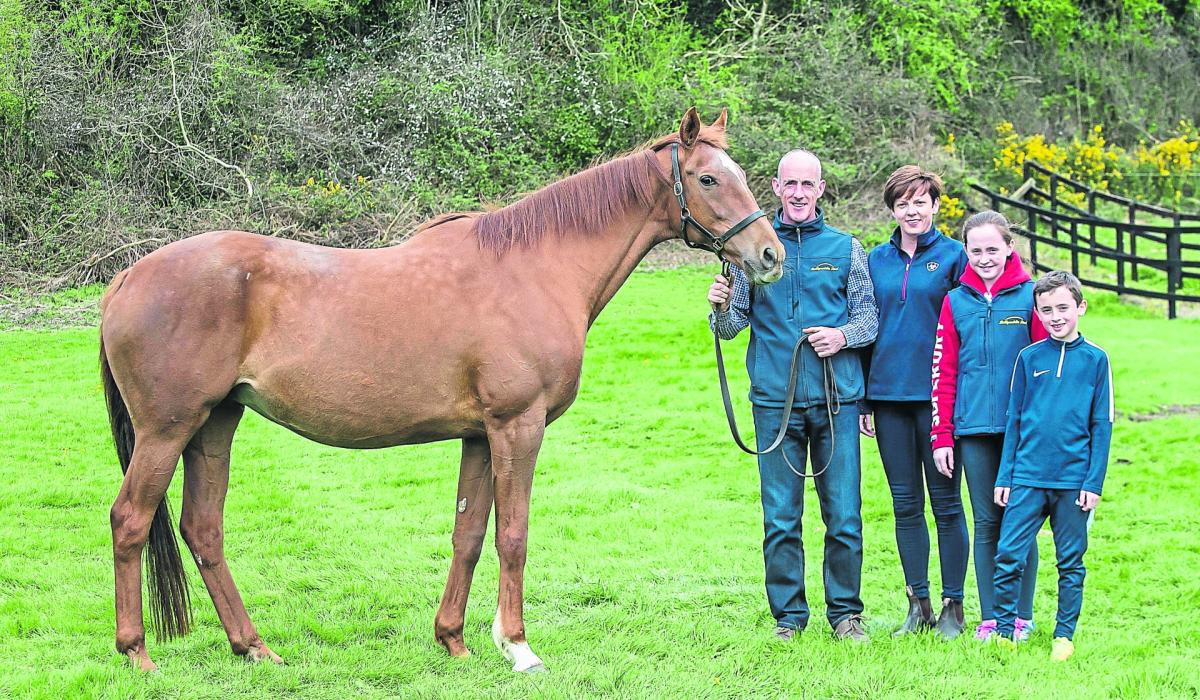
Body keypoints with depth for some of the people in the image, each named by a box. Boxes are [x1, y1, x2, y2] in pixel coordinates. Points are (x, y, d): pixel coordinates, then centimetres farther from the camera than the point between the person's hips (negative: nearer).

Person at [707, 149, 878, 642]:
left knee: (844, 516, 1)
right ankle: (788, 614, 12)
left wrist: (844, 335, -12)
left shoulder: (845, 248, 7)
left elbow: (869, 317, 8)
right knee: (780, 518, 3)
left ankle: (846, 612, 13)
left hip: (835, 398, 0)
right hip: (775, 401, 0)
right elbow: (733, 326, 7)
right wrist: (722, 308, -14)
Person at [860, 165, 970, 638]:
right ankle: (918, 605, 14)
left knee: (946, 503, 2)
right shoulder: (877, 260, 10)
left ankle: (953, 607, 8)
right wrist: (863, 400, 8)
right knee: (905, 505, 7)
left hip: (936, 397, -4)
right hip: (889, 395, 4)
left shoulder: (953, 257, 0)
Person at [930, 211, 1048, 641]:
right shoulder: (956, 302, 7)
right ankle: (989, 617, 12)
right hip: (974, 428, 2)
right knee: (986, 522, 7)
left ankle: (1021, 616, 13)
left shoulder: (1030, 297, 0)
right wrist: (941, 435, 4)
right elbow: (942, 373, 8)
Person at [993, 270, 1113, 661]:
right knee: (1008, 555, -5)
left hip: (1073, 480, -1)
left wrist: (1094, 482, -3)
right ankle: (1004, 630, 6)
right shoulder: (1029, 358, 6)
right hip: (1028, 478, 1)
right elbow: (1014, 421, 10)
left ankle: (1064, 636, 16)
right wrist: (1004, 477, 6)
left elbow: (1102, 426, 3)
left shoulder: (1095, 359, 3)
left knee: (1071, 563, 6)